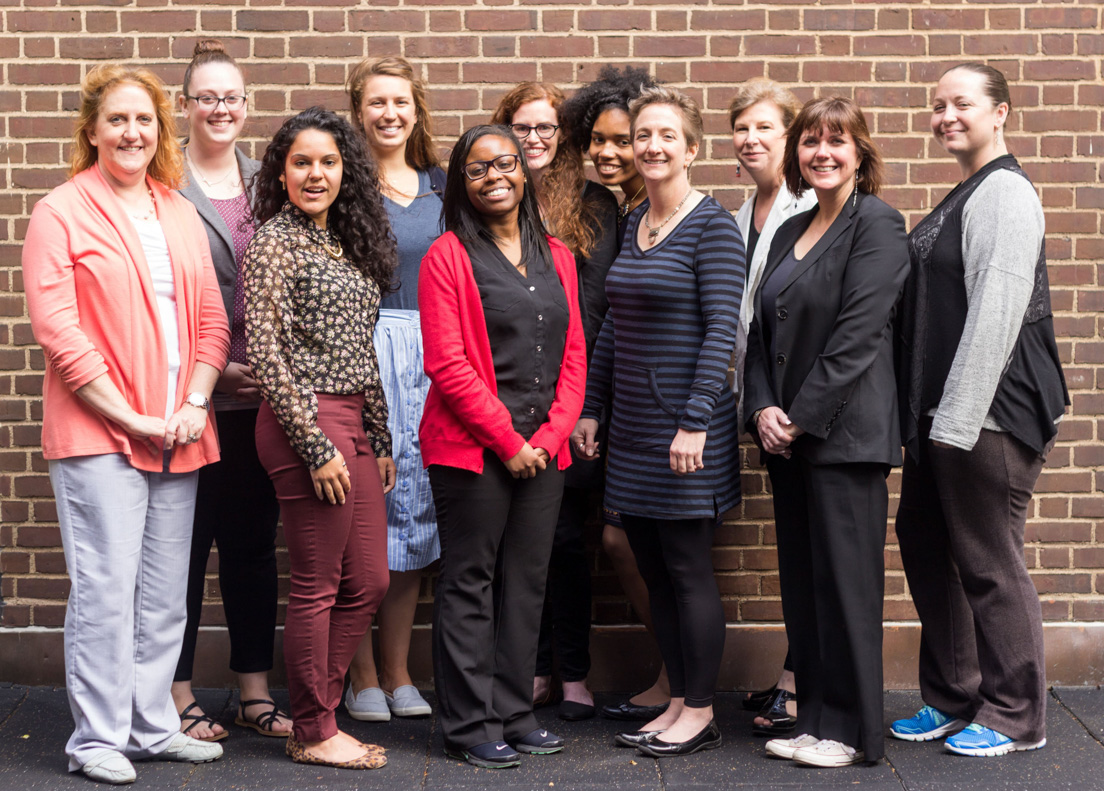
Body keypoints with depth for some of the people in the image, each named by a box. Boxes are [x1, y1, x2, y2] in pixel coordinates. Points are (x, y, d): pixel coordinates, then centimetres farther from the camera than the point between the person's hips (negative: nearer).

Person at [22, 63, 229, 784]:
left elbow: (212, 319, 13)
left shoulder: (181, 215, 15)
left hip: (180, 434, 6)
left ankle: (153, 726, 21)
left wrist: (194, 404, -3)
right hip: (97, 432, -5)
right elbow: (57, 328, -10)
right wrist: (129, 417, -12)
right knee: (106, 589, -4)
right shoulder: (62, 212, -2)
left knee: (165, 593, 10)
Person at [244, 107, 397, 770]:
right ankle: (313, 734, 13)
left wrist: (381, 439, 16)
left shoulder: (347, 242, 16)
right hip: (306, 423, -8)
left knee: (369, 582, 10)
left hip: (355, 425, 8)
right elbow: (265, 352, -14)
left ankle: (319, 709, 24)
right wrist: (317, 447, -16)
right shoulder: (274, 242, -7)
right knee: (319, 585, 0)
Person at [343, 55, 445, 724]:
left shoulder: (441, 187, 15)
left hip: (430, 354, 5)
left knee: (418, 510, 6)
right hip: (359, 351, -5)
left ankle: (398, 672, 17)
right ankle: (363, 676, 7)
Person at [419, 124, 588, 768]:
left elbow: (573, 355, 11)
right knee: (470, 583, 2)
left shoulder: (557, 257, 13)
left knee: (527, 582, 10)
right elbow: (447, 364, -11)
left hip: (542, 450, 5)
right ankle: (471, 727, 10)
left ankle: (514, 715, 21)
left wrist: (549, 436, -2)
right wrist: (506, 441, -12)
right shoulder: (448, 257, -4)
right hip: (471, 447, -5)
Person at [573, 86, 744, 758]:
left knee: (688, 569, -1)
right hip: (632, 423, 7)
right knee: (653, 571, 10)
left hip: (686, 423, -7)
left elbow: (721, 329, -15)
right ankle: (679, 702, 21)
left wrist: (695, 422, -21)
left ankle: (701, 714, 11)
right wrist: (590, 406, 16)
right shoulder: (633, 224, 13)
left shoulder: (713, 226, -9)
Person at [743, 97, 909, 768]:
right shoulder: (790, 231, 17)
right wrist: (762, 409, -1)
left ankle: (852, 730, 9)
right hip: (786, 435, 8)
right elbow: (761, 329, 14)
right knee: (801, 580, 11)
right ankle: (815, 717, 21)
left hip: (844, 431, -8)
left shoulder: (878, 225, -7)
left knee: (846, 580, -2)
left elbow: (857, 336, -15)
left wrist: (802, 417, -15)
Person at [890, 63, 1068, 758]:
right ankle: (952, 701, 27)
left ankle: (1014, 718, 13)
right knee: (925, 545, 14)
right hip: (941, 415, 10)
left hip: (989, 415, -10)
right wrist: (931, 418, 14)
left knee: (988, 564, -1)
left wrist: (957, 420, -21)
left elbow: (996, 314, -19)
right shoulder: (963, 198, 18)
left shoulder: (1005, 192, -12)